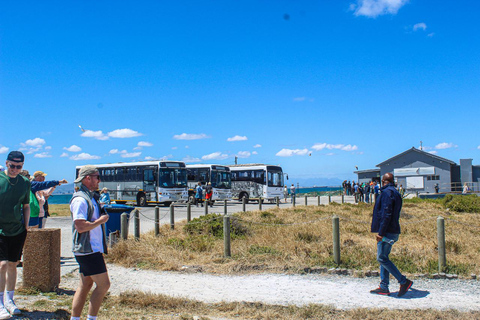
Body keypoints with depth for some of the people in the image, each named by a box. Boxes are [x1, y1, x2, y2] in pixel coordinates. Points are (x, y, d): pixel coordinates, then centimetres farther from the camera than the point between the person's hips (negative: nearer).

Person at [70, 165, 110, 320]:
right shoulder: (80, 199, -16)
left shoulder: (90, 197, 16)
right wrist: (100, 220, -15)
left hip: (93, 248, 10)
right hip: (88, 250, -10)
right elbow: (80, 226, -24)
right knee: (103, 285, -7)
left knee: (85, 285, 13)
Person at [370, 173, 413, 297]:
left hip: (386, 232, -10)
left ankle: (404, 282, -3)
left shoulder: (387, 192, -14)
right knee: (383, 258, 12)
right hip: (393, 231, 10)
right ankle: (384, 287, 15)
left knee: (382, 258, -6)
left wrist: (381, 232, -21)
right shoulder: (396, 193, 16)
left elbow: (386, 214, -22)